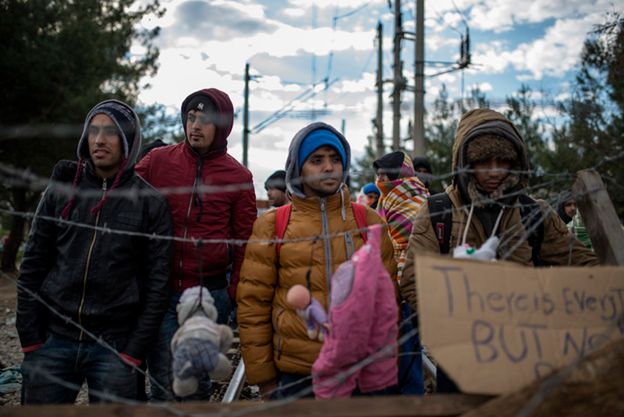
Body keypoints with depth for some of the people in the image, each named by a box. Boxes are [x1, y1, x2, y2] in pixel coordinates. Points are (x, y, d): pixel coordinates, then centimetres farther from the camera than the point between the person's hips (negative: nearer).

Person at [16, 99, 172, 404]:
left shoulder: (151, 203, -1)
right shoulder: (60, 191, 5)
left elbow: (156, 283, -2)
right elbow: (32, 266, 7)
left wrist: (135, 351, -6)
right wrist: (30, 339, 1)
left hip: (114, 346, -2)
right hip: (53, 339, 2)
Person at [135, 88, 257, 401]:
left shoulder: (238, 176, 2)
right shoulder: (157, 160, 2)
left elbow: (244, 242, 5)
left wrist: (234, 293, -1)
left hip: (211, 295, 0)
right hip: (160, 291, 0)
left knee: (198, 385, 13)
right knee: (164, 385, 1)